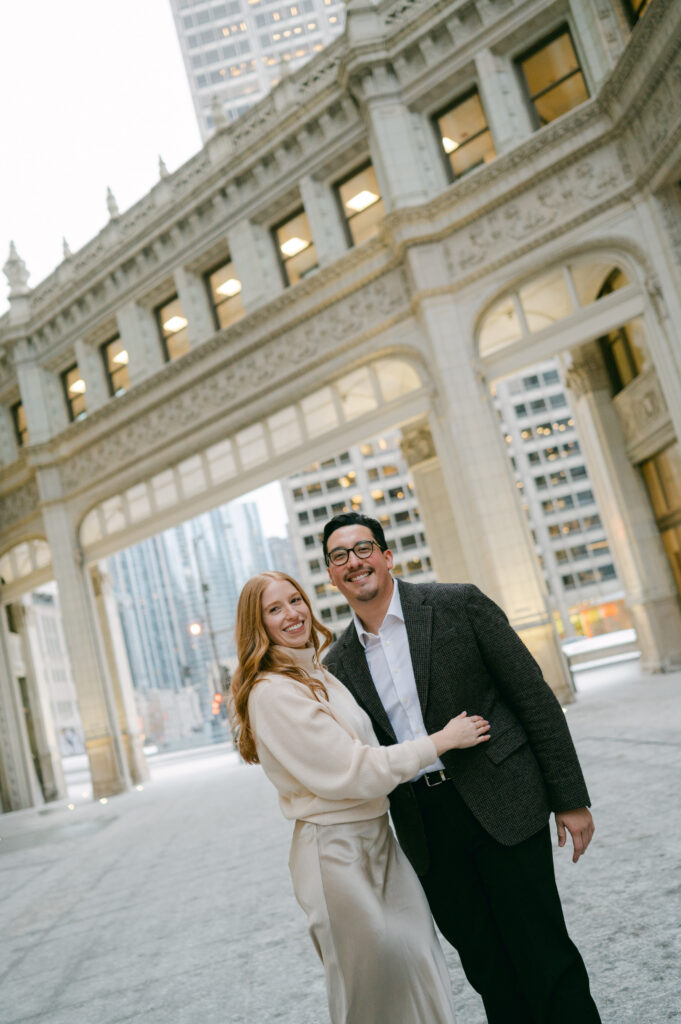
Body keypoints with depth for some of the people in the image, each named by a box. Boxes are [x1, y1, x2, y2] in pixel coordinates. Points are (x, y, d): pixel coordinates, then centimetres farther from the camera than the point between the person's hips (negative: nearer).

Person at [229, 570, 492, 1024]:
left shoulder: (320, 675, 11)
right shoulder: (271, 692, -18)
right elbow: (351, 773, -19)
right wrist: (443, 740, -12)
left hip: (377, 835, 8)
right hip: (337, 853, -8)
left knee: (422, 977, 13)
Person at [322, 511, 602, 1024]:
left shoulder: (458, 604, -6)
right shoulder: (339, 663, 5)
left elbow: (535, 697, -4)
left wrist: (571, 798, -6)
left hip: (502, 805, -3)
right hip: (425, 828, 4)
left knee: (543, 955, 2)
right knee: (486, 968, 13)